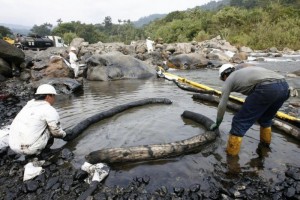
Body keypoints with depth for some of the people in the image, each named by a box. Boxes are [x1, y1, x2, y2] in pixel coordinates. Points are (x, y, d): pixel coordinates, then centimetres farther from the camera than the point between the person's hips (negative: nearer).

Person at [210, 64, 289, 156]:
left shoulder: (229, 79, 20)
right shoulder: (245, 71, 38)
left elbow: (222, 105, 20)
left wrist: (217, 123, 34)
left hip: (267, 89, -8)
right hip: (283, 86, 8)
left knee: (239, 122, 6)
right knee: (265, 118, 34)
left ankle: (231, 153, 15)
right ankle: (265, 141, 54)